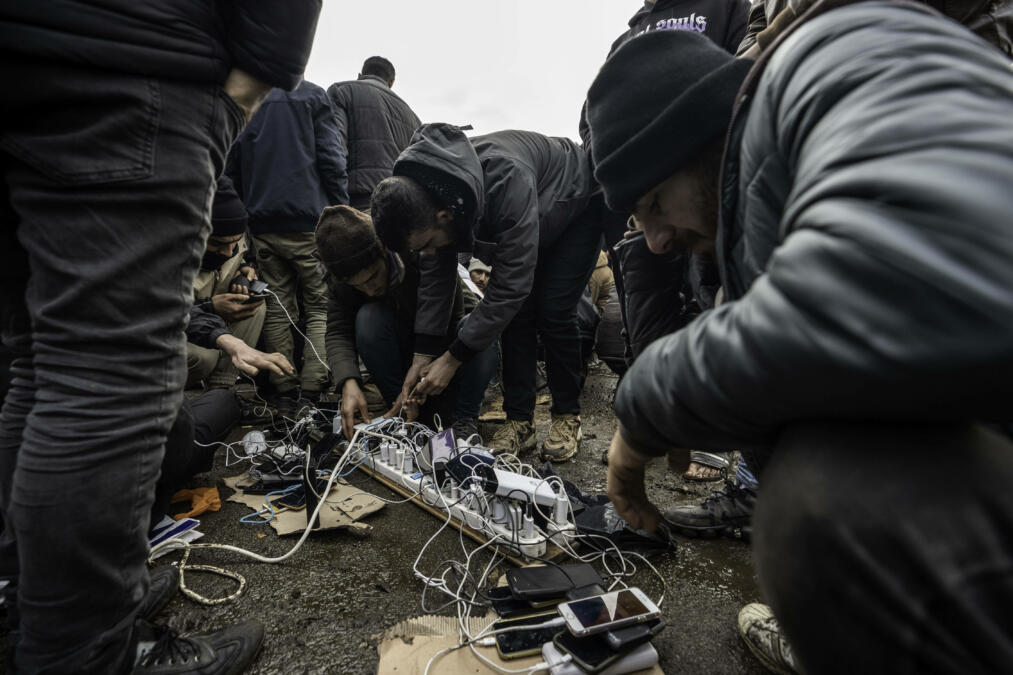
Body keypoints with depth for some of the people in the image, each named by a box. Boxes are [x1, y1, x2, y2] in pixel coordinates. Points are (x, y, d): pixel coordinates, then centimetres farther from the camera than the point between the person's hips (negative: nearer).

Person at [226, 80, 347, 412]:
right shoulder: (312, 95, 4)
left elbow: (231, 170, 16)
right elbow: (331, 160, -5)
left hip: (262, 225, 4)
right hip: (309, 221, -4)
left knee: (278, 310, 7)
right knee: (320, 306, 1)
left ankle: (284, 391, 7)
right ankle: (312, 391, -7)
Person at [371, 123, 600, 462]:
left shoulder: (507, 182, -45)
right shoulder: (420, 196, -23)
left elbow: (511, 284, -41)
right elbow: (435, 275, -13)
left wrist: (453, 358, -35)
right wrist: (422, 356, -16)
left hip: (577, 206, -5)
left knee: (553, 311, -15)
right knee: (515, 313, -7)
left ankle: (567, 416, 3)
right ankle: (519, 421, 1)